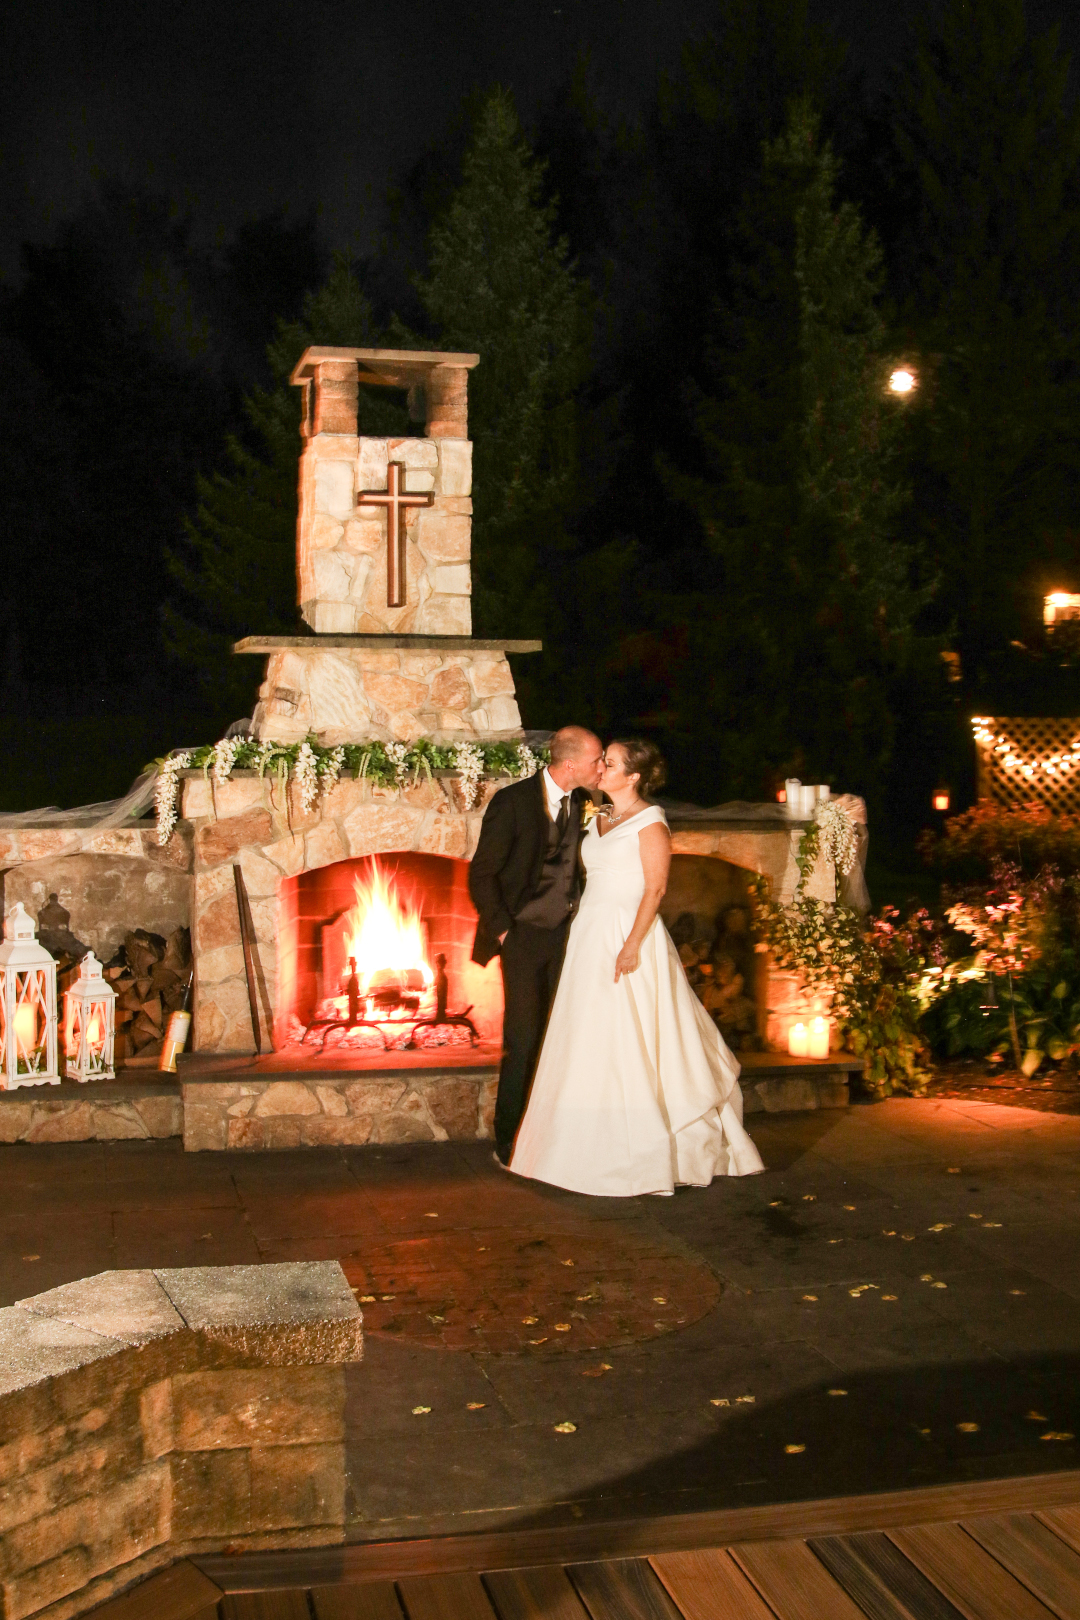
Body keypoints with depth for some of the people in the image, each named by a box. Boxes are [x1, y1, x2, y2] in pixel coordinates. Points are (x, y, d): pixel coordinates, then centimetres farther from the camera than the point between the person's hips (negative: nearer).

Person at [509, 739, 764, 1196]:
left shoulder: (649, 822, -8)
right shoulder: (600, 819, 14)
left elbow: (656, 887, -14)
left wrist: (633, 945, -21)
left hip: (629, 935, -8)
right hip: (590, 936, 8)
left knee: (630, 1045, -6)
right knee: (589, 1044, 9)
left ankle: (644, 1157, 3)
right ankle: (599, 1149, 18)